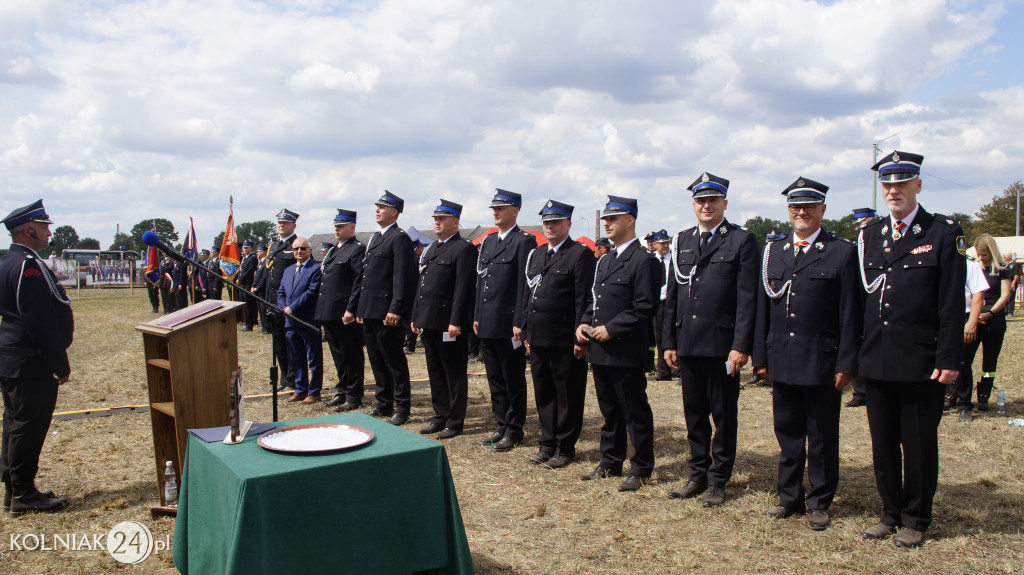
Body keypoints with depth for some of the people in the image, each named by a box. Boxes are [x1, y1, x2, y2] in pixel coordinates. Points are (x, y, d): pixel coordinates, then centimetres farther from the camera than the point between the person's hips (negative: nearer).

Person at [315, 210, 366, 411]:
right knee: (338, 354, 17)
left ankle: (354, 397, 8)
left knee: (351, 355, 0)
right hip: (329, 312, 9)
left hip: (346, 314, -9)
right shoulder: (333, 250, 19)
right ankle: (343, 391, 28)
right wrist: (322, 308, 16)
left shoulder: (357, 249, -10)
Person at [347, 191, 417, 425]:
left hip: (386, 312, -9)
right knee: (376, 359, 14)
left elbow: (402, 277, -18)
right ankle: (384, 403, 25)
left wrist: (396, 309, -24)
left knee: (394, 359, -1)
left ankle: (402, 407, 8)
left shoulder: (400, 238, -9)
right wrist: (353, 306, 19)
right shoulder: (374, 238, 19)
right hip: (368, 310, 9)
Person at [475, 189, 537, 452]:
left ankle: (514, 431, 13)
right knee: (495, 380, 14)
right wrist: (477, 316, 13)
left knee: (513, 381, 3)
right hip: (487, 324, 8)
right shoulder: (488, 241, 16)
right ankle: (501, 426, 25)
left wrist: (519, 323, -16)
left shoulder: (524, 242, -7)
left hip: (508, 325, -7)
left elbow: (525, 285, -12)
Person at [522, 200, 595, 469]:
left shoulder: (581, 254, -6)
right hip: (538, 339, 7)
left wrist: (580, 338, -15)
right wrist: (526, 332, 15)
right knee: (543, 395, 13)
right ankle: (547, 443, 25)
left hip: (565, 341, -7)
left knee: (567, 396, 4)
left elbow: (584, 300, -11)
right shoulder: (535, 255, 16)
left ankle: (565, 448, 16)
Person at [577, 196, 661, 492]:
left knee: (635, 412, 3)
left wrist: (611, 329, -19)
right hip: (600, 350, 8)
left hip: (626, 352, -8)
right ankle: (610, 462, 29)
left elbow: (645, 309, -16)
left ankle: (641, 469, 14)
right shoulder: (604, 261, 16)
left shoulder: (644, 260, -11)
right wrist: (584, 323, 4)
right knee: (609, 411, 17)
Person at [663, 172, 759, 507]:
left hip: (722, 345, -4)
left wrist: (740, 346, -14)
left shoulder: (742, 241, -2)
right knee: (694, 414, 13)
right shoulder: (683, 241, 13)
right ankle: (698, 475, 26)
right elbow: (672, 295, 13)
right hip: (688, 344, 5)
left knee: (724, 416, 6)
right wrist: (669, 342, 8)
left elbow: (747, 299, -8)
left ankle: (718, 480, 19)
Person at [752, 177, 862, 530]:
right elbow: (763, 308, 11)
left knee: (822, 439, 7)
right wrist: (761, 357, 8)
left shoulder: (842, 252, -2)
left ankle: (819, 503, 21)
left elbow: (850, 314, -5)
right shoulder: (773, 251, 10)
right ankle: (789, 497, 26)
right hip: (782, 362, 4)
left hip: (822, 364, -3)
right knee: (788, 435, 13)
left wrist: (846, 364, -9)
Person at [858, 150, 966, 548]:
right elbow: (864, 295, 10)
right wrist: (854, 354, 7)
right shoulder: (868, 235, 10)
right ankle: (891, 512, 28)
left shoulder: (944, 233, -3)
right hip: (876, 362, 4)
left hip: (921, 363, -4)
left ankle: (915, 519, 23)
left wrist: (949, 359, -11)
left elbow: (952, 304, -6)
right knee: (883, 443, 13)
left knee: (918, 444, 7)